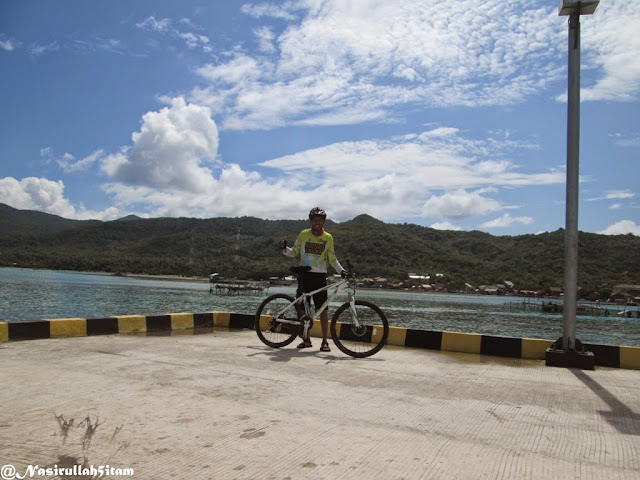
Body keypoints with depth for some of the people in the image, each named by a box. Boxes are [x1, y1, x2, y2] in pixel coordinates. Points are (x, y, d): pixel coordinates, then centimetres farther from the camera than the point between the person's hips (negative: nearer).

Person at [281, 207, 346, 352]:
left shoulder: (328, 238, 4)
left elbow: (332, 258, 9)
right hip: (304, 275, 1)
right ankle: (306, 339, 17)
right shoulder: (303, 234, 4)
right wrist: (285, 249, -11)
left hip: (320, 276, -1)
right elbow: (294, 252, 9)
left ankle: (324, 341, 3)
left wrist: (341, 270, -4)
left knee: (323, 309, -5)